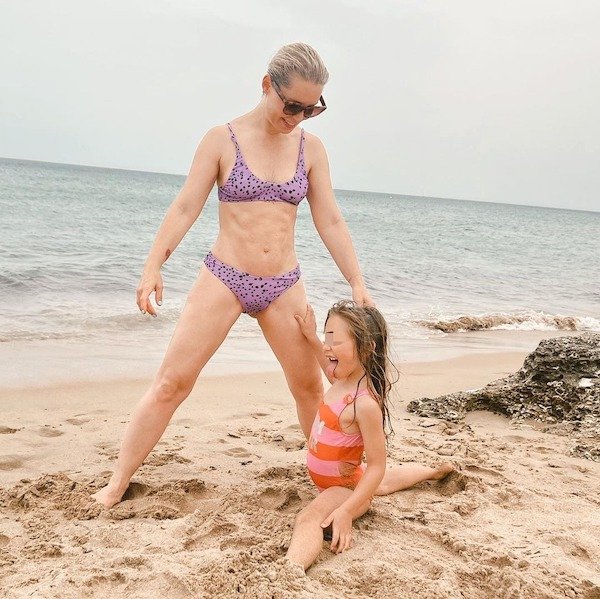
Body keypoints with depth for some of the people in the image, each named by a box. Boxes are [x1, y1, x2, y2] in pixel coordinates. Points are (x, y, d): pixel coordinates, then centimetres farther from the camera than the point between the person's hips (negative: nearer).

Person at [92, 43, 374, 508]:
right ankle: (117, 485, 5)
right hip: (223, 278, -3)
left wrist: (358, 283, 0)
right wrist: (153, 267, -18)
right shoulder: (223, 139, -5)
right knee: (172, 383, -5)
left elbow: (331, 222, 4)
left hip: (284, 286, 3)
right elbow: (185, 208, -7)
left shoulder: (310, 148, 3)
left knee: (310, 385, 11)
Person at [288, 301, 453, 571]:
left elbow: (377, 465, -31)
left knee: (309, 518, -38)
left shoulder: (365, 403, -35)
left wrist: (346, 511, -36)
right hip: (352, 477, 10)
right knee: (381, 483, 42)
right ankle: (435, 472, 67)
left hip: (345, 487, -10)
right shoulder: (347, 379, -10)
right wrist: (311, 337, 12)